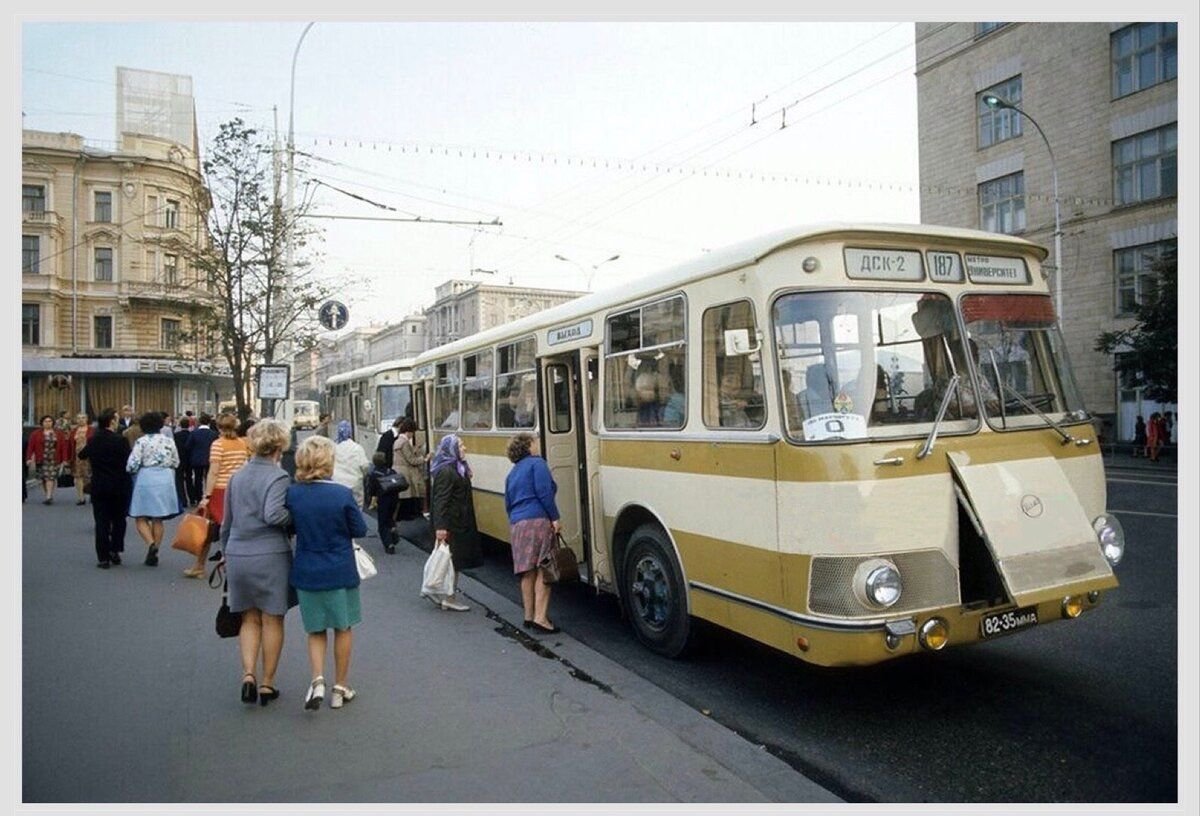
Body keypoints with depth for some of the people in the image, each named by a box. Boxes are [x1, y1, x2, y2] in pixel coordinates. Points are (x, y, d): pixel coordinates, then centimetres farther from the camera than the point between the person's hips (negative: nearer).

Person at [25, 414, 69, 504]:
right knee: (43, 478, 3)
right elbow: (30, 447, 1)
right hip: (41, 460, 1)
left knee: (51, 477, -10)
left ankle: (49, 496, -12)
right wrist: (29, 458, -7)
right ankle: (49, 496, 13)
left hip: (54, 460, -1)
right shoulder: (35, 434, 5)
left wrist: (64, 460, -3)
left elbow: (63, 447, 3)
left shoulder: (59, 434, 5)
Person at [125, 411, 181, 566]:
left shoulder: (141, 441, -8)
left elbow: (132, 465, -11)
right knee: (158, 520, 11)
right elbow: (176, 463, 10)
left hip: (146, 479, -4)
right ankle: (154, 554, 14)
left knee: (141, 518, 5)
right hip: (165, 480, 4)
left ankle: (151, 544, -19)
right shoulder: (169, 441, 4)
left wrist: (132, 470, 11)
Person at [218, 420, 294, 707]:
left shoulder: (236, 475, 8)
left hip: (237, 556, 5)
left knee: (250, 619, 18)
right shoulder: (278, 476, -12)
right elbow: (273, 514, -27)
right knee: (272, 621, 8)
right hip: (270, 556, -5)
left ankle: (248, 674, 5)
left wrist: (226, 553, 27)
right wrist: (292, 517, -8)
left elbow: (226, 522, 16)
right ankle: (267, 683, 16)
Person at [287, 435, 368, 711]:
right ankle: (340, 688, 24)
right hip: (340, 572, -2)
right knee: (343, 628, 16)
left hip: (306, 572, 2)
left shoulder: (292, 494, -9)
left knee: (316, 629, 19)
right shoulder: (342, 494, -17)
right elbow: (360, 530, -7)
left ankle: (317, 680, 0)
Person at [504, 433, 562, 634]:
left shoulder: (512, 473, 22)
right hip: (538, 521, -8)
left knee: (527, 572, 11)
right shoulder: (537, 464, 0)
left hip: (516, 525, 8)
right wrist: (555, 518, -11)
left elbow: (508, 503, 21)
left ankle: (529, 616, 15)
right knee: (544, 570, -7)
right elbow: (544, 493, -12)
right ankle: (540, 618, -12)